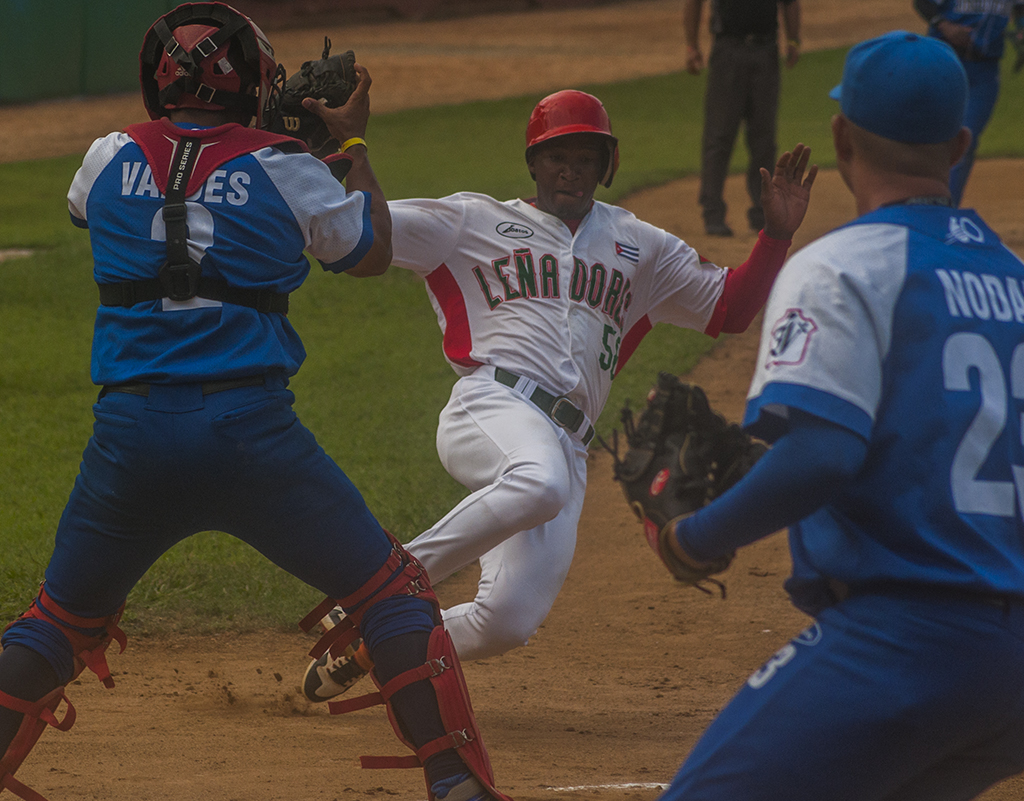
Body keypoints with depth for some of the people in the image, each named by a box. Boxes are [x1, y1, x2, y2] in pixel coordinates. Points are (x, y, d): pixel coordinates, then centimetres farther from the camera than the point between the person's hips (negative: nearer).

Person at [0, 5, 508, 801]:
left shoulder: (111, 159, 7)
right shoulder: (282, 169, 1)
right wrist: (354, 146, 30)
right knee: (393, 593, 8)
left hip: (130, 430, 2)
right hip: (250, 428, -2)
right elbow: (373, 251, 15)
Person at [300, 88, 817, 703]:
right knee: (541, 482, -42)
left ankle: (369, 643, 13)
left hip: (567, 445, 4)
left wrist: (778, 234, 12)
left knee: (509, 622, -11)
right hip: (493, 405, -4)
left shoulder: (640, 248, 26)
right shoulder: (475, 222, 16)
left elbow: (729, 307, 25)